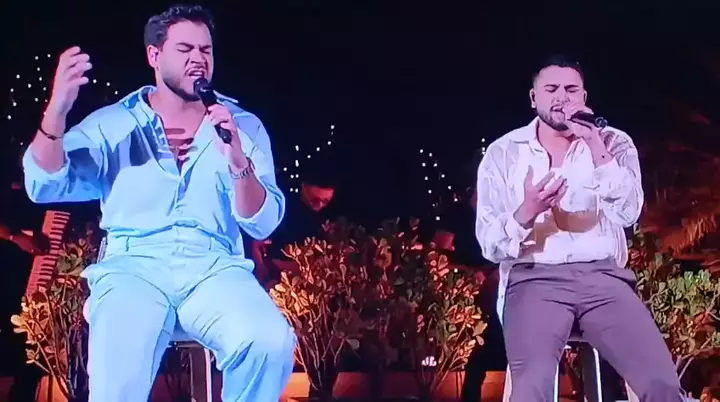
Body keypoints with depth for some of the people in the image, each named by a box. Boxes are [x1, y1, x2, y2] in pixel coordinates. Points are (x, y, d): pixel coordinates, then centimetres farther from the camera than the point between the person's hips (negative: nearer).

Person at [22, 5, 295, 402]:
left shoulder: (244, 126, 12)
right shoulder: (111, 125, 11)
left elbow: (262, 224, 4)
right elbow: (45, 186, 0)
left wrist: (238, 162, -15)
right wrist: (57, 109, -16)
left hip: (215, 271, 2)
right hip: (134, 270, -1)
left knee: (272, 344, -30)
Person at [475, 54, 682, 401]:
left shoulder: (614, 142, 12)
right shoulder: (503, 153, 8)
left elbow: (628, 213, -5)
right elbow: (489, 244, 2)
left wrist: (595, 147, -14)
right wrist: (525, 214, -18)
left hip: (603, 278, 2)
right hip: (534, 281, -2)